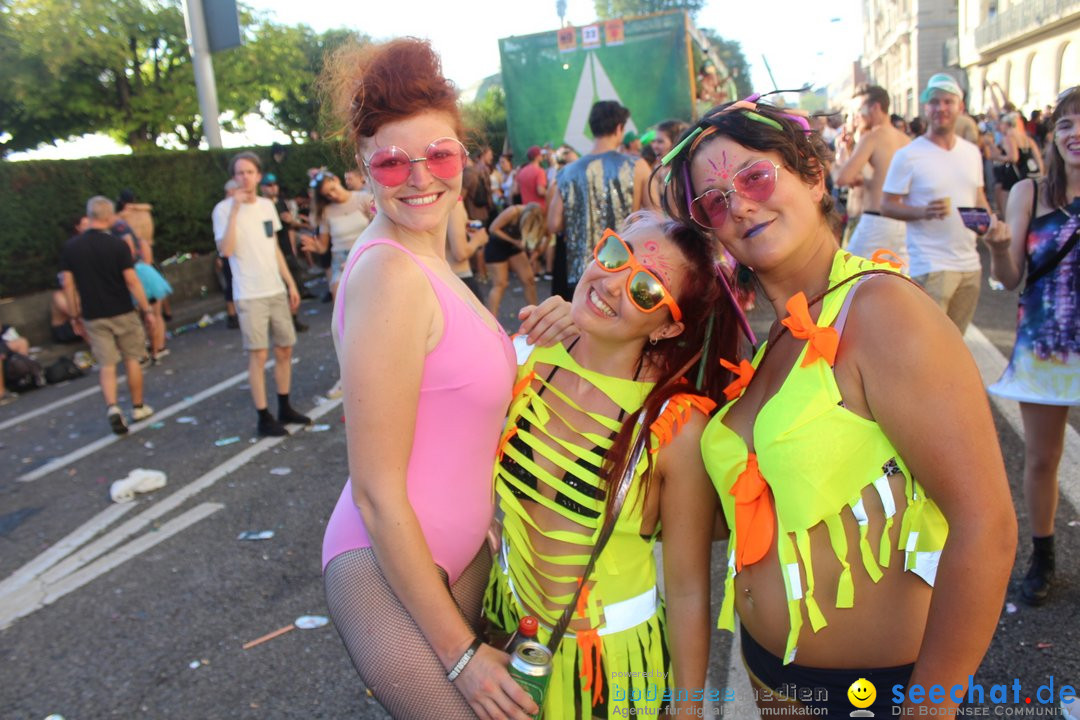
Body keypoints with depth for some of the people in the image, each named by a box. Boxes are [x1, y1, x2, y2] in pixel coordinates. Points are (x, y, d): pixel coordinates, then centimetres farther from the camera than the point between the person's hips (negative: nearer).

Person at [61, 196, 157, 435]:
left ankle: (112, 407, -12)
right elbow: (132, 281, -14)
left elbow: (68, 284, 2)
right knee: (132, 360, 12)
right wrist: (147, 310, -8)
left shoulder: (70, 247, -1)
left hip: (93, 316, 2)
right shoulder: (118, 245, -12)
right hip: (122, 313, -2)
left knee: (106, 364, 6)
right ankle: (138, 407, 20)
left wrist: (77, 313, 12)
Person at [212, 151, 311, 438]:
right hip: (249, 295, -6)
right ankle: (263, 418, 4)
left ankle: (284, 408, 24)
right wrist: (235, 209, -22)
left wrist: (291, 284, 14)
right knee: (258, 354, -4)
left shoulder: (267, 205, 10)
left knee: (285, 348, 10)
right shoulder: (224, 209, -7)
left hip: (277, 290, 6)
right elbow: (226, 250, -21)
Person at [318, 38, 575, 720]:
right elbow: (377, 495, -21)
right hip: (391, 570, -9)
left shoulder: (430, 263, 6)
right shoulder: (387, 275, -21)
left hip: (459, 552, 9)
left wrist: (537, 340, -4)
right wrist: (460, 651, -15)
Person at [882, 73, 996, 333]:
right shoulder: (908, 155, -8)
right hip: (931, 265, -6)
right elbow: (886, 206, -9)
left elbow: (979, 199, 20)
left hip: (970, 263, 6)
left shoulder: (972, 152, 11)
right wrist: (923, 212, -26)